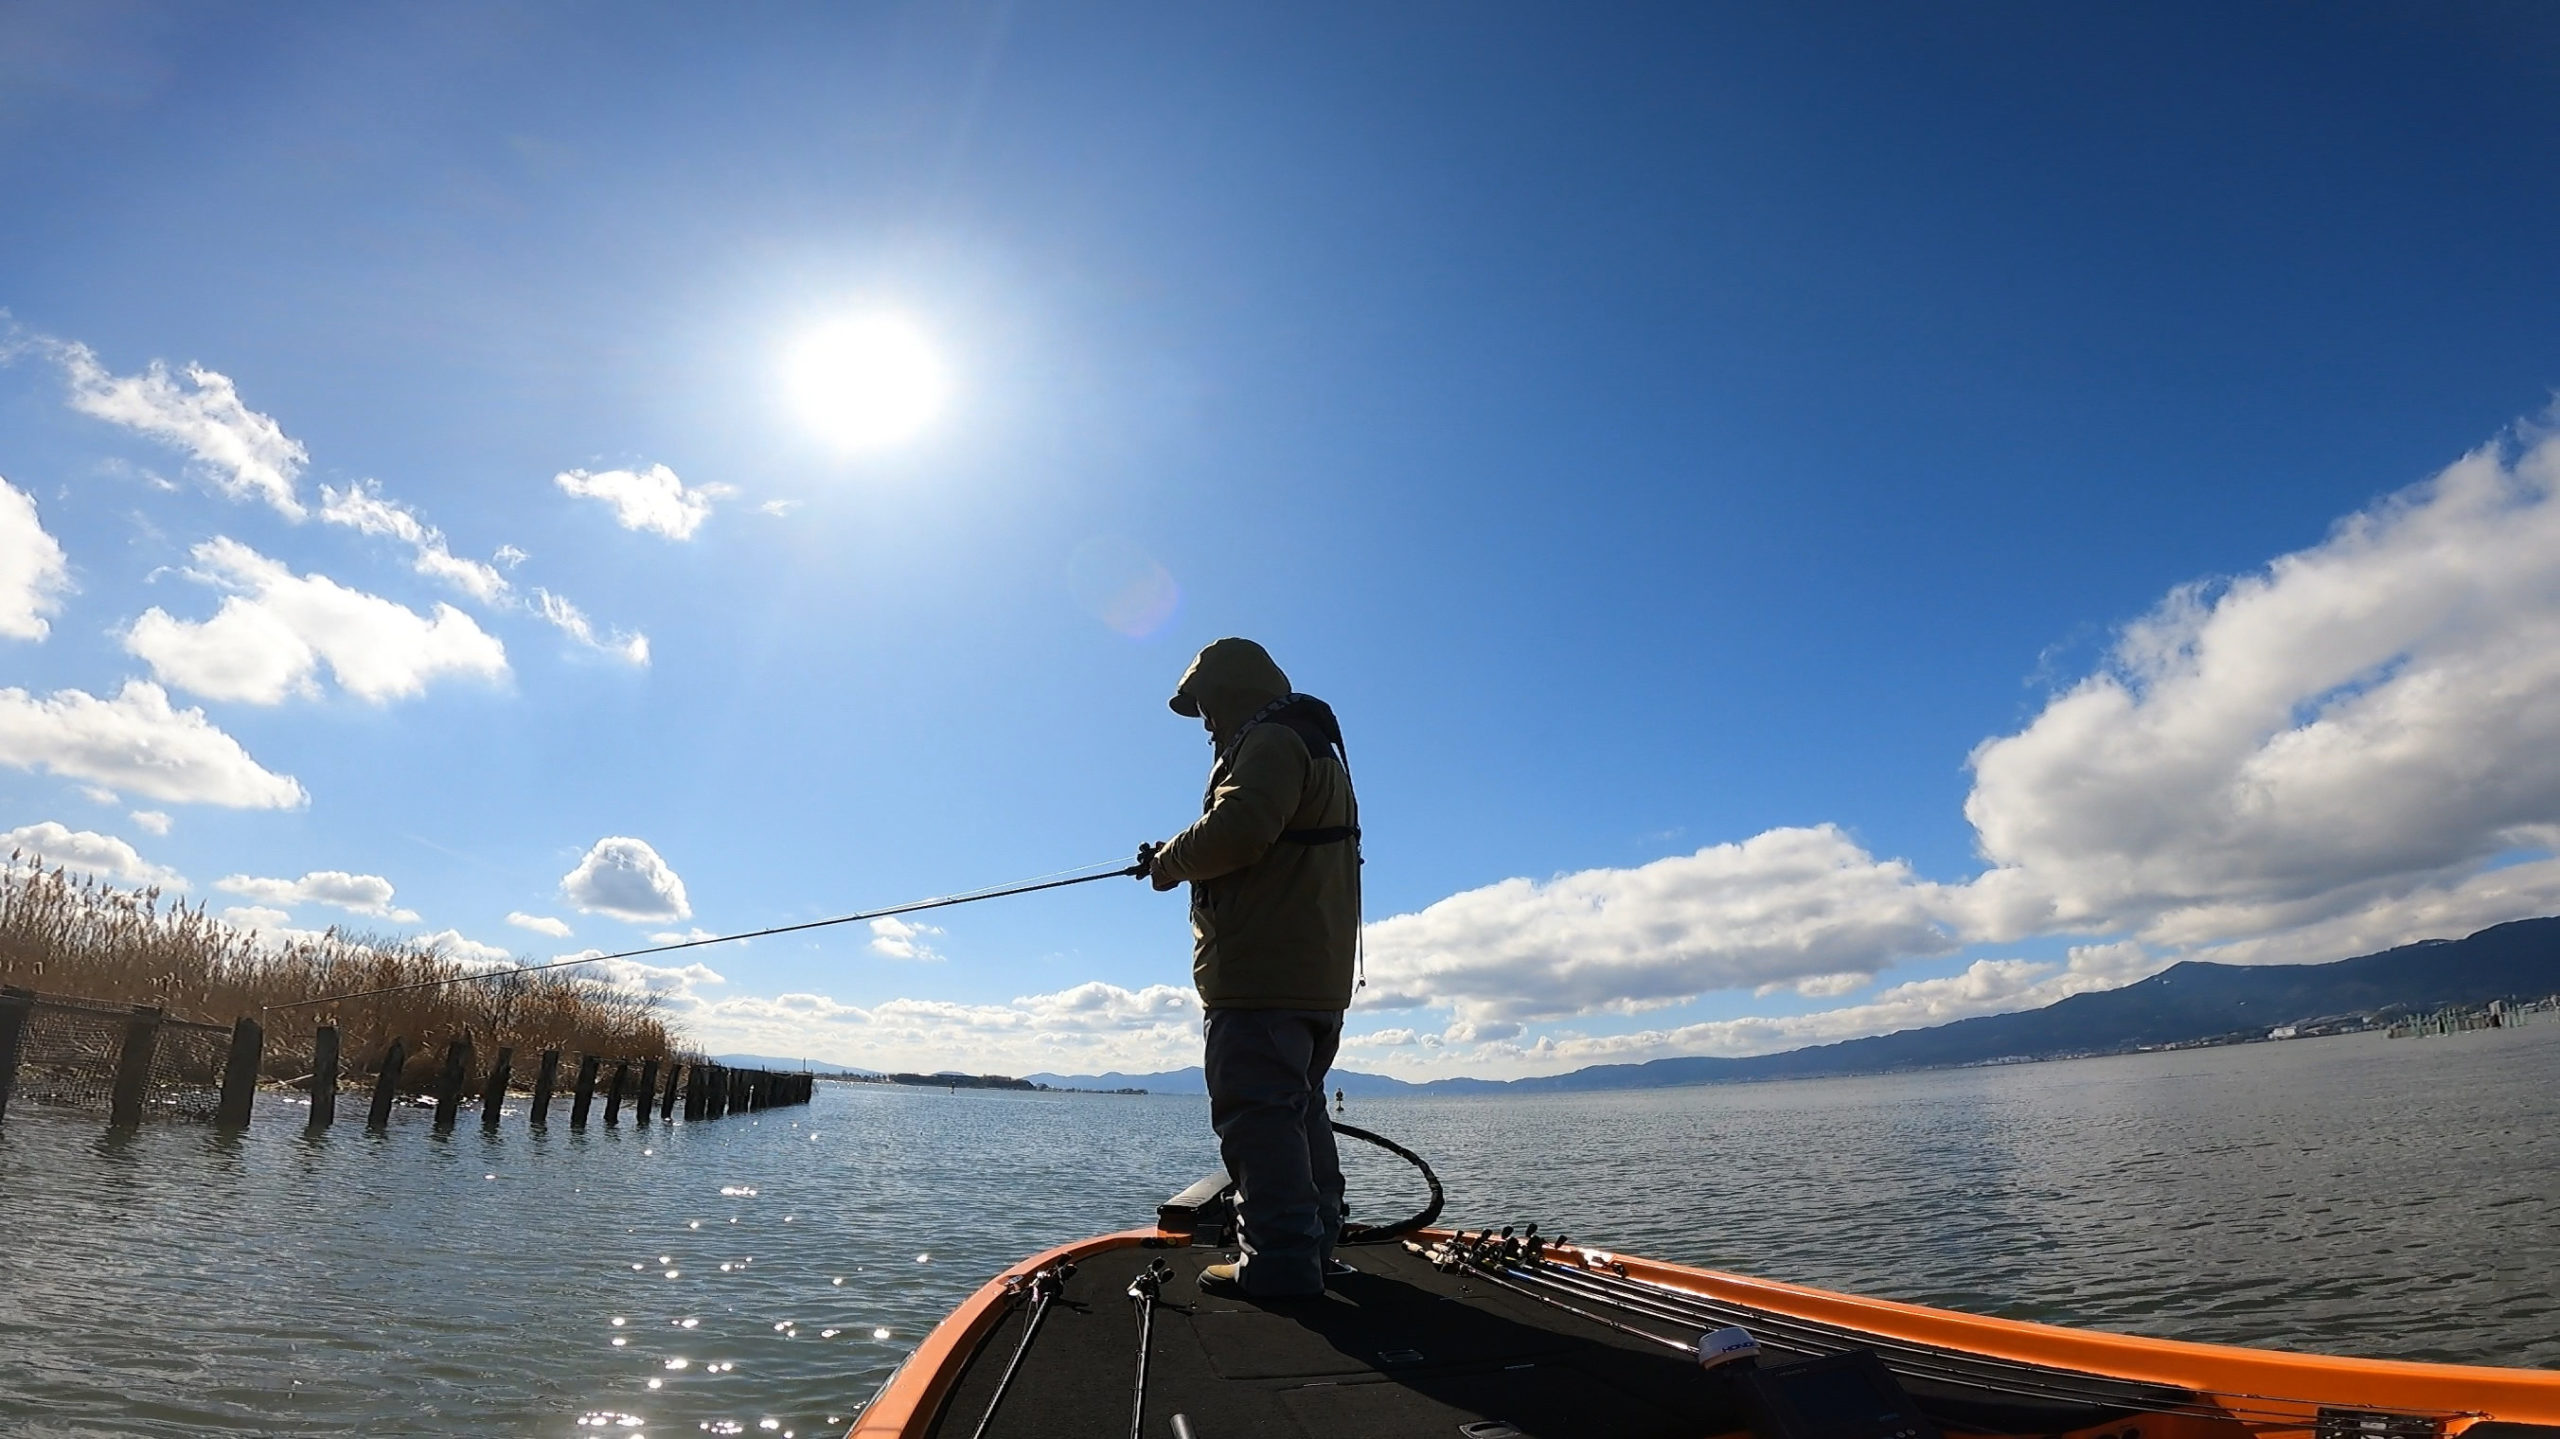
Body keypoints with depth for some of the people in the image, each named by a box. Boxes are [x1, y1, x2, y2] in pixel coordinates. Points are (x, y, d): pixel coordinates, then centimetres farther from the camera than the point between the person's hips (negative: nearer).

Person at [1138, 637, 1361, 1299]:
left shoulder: (1271, 742, -8)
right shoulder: (1318, 748, 25)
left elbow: (1238, 829, -24)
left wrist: (1169, 860, -6)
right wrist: (1185, 861, 16)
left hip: (1264, 972, -11)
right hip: (1315, 974, 11)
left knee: (1257, 1110, -10)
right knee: (1298, 1108, 16)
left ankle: (1278, 1256, -10)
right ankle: (1312, 1243, 22)